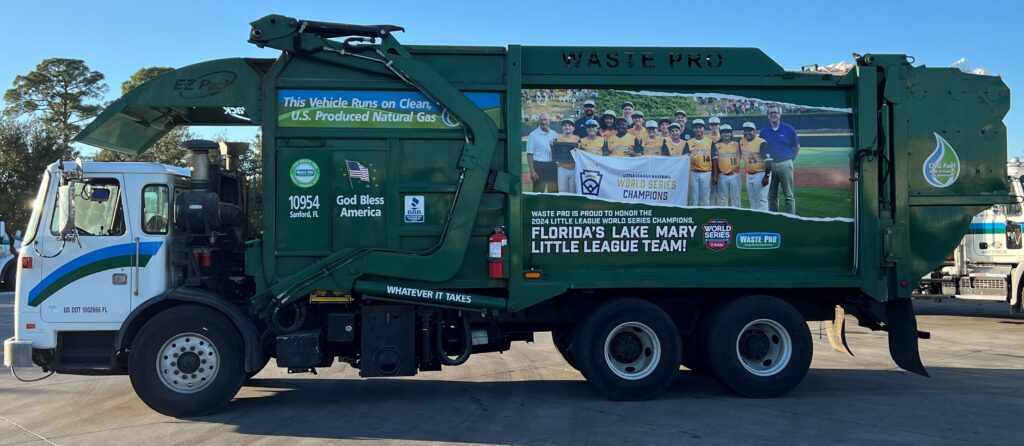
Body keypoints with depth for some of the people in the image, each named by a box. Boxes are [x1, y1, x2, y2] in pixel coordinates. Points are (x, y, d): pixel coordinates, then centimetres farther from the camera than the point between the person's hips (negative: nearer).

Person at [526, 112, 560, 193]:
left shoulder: (555, 134, 9)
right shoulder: (533, 135, -3)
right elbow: (530, 154, -5)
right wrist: (532, 171, -12)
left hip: (552, 166, 4)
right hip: (539, 166, -4)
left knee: (554, 191, 10)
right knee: (538, 192, 0)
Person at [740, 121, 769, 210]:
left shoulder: (761, 142, -14)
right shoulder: (741, 142, 6)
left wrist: (766, 176, -19)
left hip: (760, 174, -7)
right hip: (749, 175, 7)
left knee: (762, 200, -8)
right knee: (752, 201, 13)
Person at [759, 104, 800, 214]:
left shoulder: (789, 129, -2)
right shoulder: (764, 131, 7)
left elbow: (797, 147, 7)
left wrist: (791, 160, 3)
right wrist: (765, 157, 5)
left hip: (785, 165, -3)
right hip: (770, 166, 3)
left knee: (789, 196, -1)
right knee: (771, 196, 9)